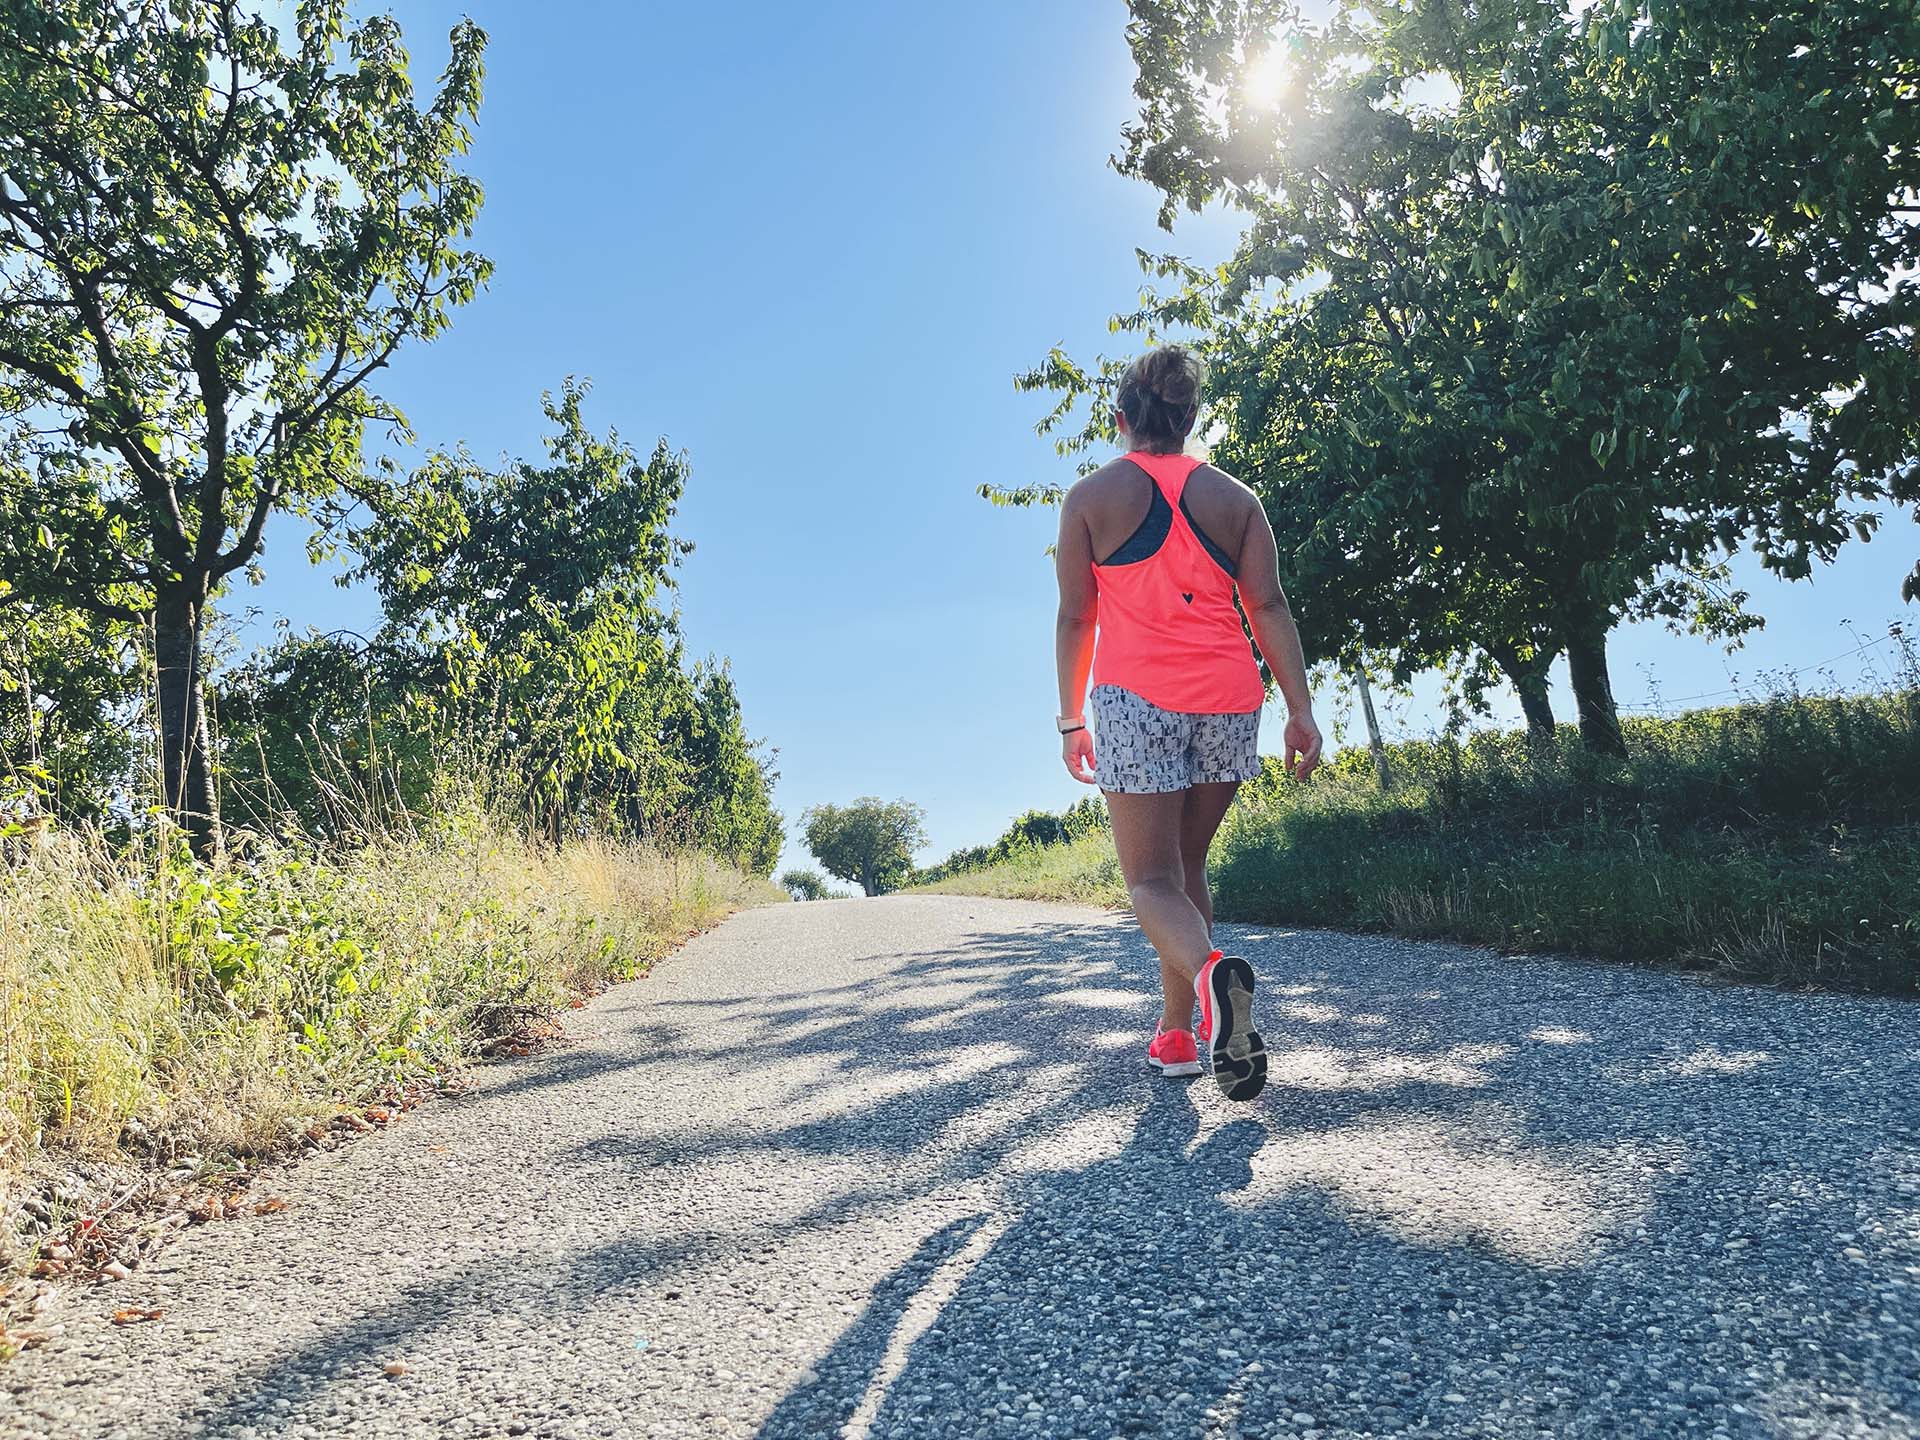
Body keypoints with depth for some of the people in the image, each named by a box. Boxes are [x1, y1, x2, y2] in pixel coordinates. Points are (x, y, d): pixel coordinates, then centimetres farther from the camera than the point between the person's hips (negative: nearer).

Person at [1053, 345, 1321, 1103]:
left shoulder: (1092, 496, 3)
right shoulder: (1235, 497, 10)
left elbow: (1076, 616, 2)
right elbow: (1269, 607, 2)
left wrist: (1071, 719, 9)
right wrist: (1301, 710, 1)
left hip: (1137, 698, -3)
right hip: (1227, 698, 4)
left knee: (1152, 880, 0)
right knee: (1186, 866, 17)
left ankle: (1209, 970, -30)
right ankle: (1176, 1032, 20)